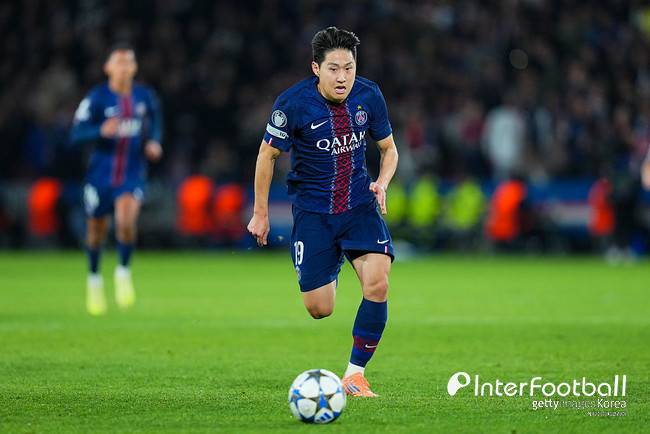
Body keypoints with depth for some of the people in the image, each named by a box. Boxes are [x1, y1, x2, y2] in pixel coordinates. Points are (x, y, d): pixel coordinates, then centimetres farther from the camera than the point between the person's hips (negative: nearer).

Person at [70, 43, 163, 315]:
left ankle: (123, 272, 0)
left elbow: (155, 123, 21)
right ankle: (94, 279, 36)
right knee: (97, 230, 10)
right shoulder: (97, 98, -8)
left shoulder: (145, 96, 2)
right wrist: (102, 131, -29)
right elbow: (76, 134, -11)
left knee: (126, 221, -24)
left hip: (133, 174, 0)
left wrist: (154, 142, 1)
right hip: (102, 174, 0)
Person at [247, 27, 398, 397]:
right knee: (320, 309, -3)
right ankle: (330, 273, 38)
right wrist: (260, 213, 3)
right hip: (313, 210, -2)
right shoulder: (294, 103, -16)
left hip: (359, 204, 2)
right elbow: (268, 155, -1)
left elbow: (388, 148, 10)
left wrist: (382, 183, -10)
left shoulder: (369, 96, -6)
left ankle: (355, 374, -6)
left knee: (378, 283, -22)